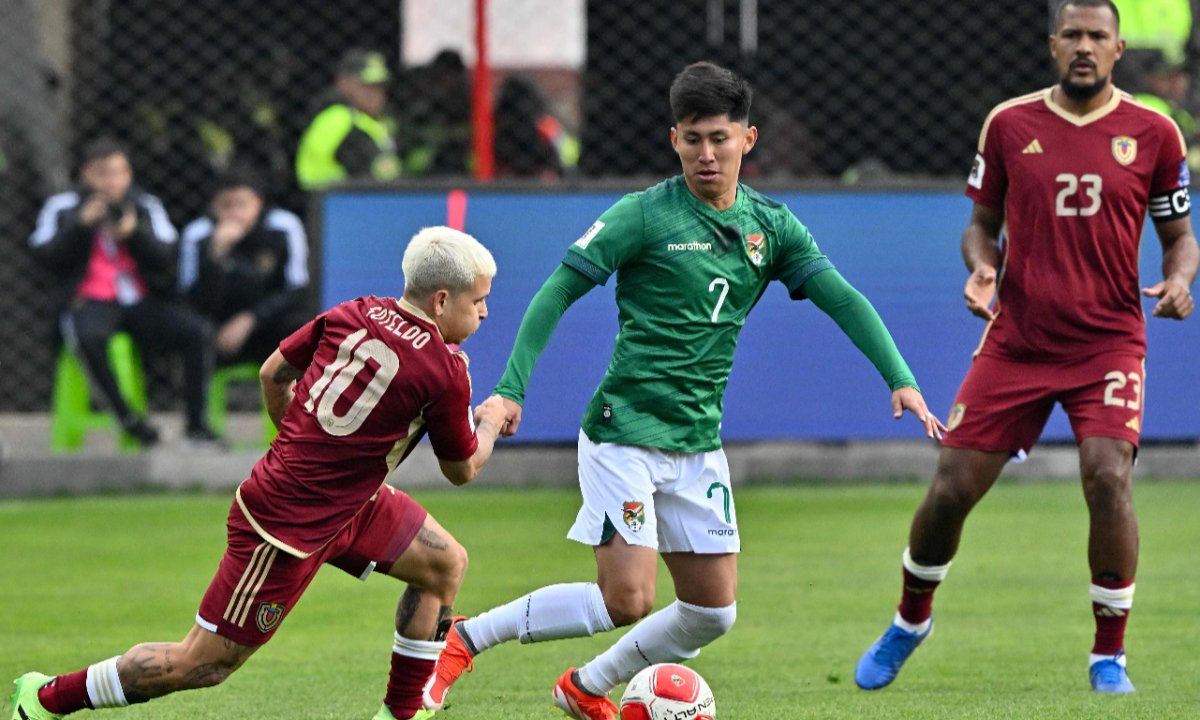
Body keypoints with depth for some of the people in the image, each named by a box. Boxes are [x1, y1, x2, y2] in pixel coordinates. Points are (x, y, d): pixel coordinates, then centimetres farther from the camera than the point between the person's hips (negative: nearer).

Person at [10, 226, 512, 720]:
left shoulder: (354, 315, -1)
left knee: (446, 564, 14)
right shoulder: (444, 371, -20)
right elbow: (462, 470, -3)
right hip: (287, 526, -9)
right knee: (201, 665, 1)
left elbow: (273, 373, 12)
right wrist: (490, 420, 16)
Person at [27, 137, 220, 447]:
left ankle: (196, 424, -16)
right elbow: (45, 255, -2)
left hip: (144, 301, 3)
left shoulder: (146, 206, 15)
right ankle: (126, 416, -25)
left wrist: (134, 232, -13)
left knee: (198, 331, -23)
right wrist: (82, 223, -11)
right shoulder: (63, 208, 10)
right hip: (92, 302, -3)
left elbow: (166, 259, 4)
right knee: (89, 336, -39)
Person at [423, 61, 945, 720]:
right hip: (624, 431, -6)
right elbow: (557, 293, -8)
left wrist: (900, 378, -10)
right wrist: (511, 388, -16)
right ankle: (464, 640, -1)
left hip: (698, 443, 6)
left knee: (712, 611, 5)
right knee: (627, 600, -16)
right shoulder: (644, 215, -9)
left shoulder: (771, 226, 6)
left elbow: (843, 301, 2)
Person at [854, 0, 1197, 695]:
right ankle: (911, 620, 27)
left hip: (1108, 343, -1)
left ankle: (1109, 656, -6)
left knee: (1109, 478, -22)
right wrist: (982, 267, -9)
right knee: (951, 487, -1)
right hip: (1016, 342, 2)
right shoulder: (1009, 124, 3)